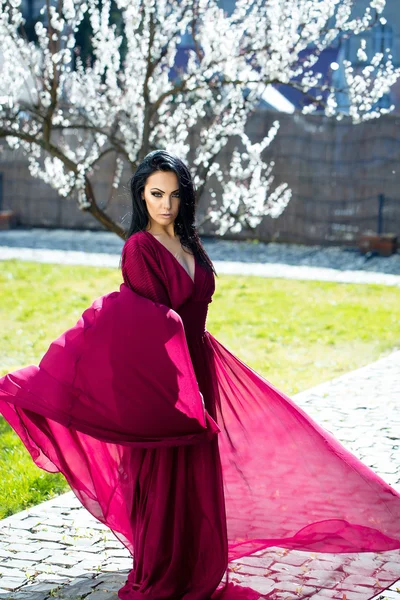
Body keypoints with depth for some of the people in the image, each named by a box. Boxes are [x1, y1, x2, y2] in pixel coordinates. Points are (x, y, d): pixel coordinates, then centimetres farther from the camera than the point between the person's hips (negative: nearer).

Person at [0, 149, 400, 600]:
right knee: (162, 477, 2)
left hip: (197, 370, 7)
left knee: (198, 473, 13)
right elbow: (153, 318, -18)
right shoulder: (140, 247, -12)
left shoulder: (189, 244, 10)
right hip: (160, 375, -7)